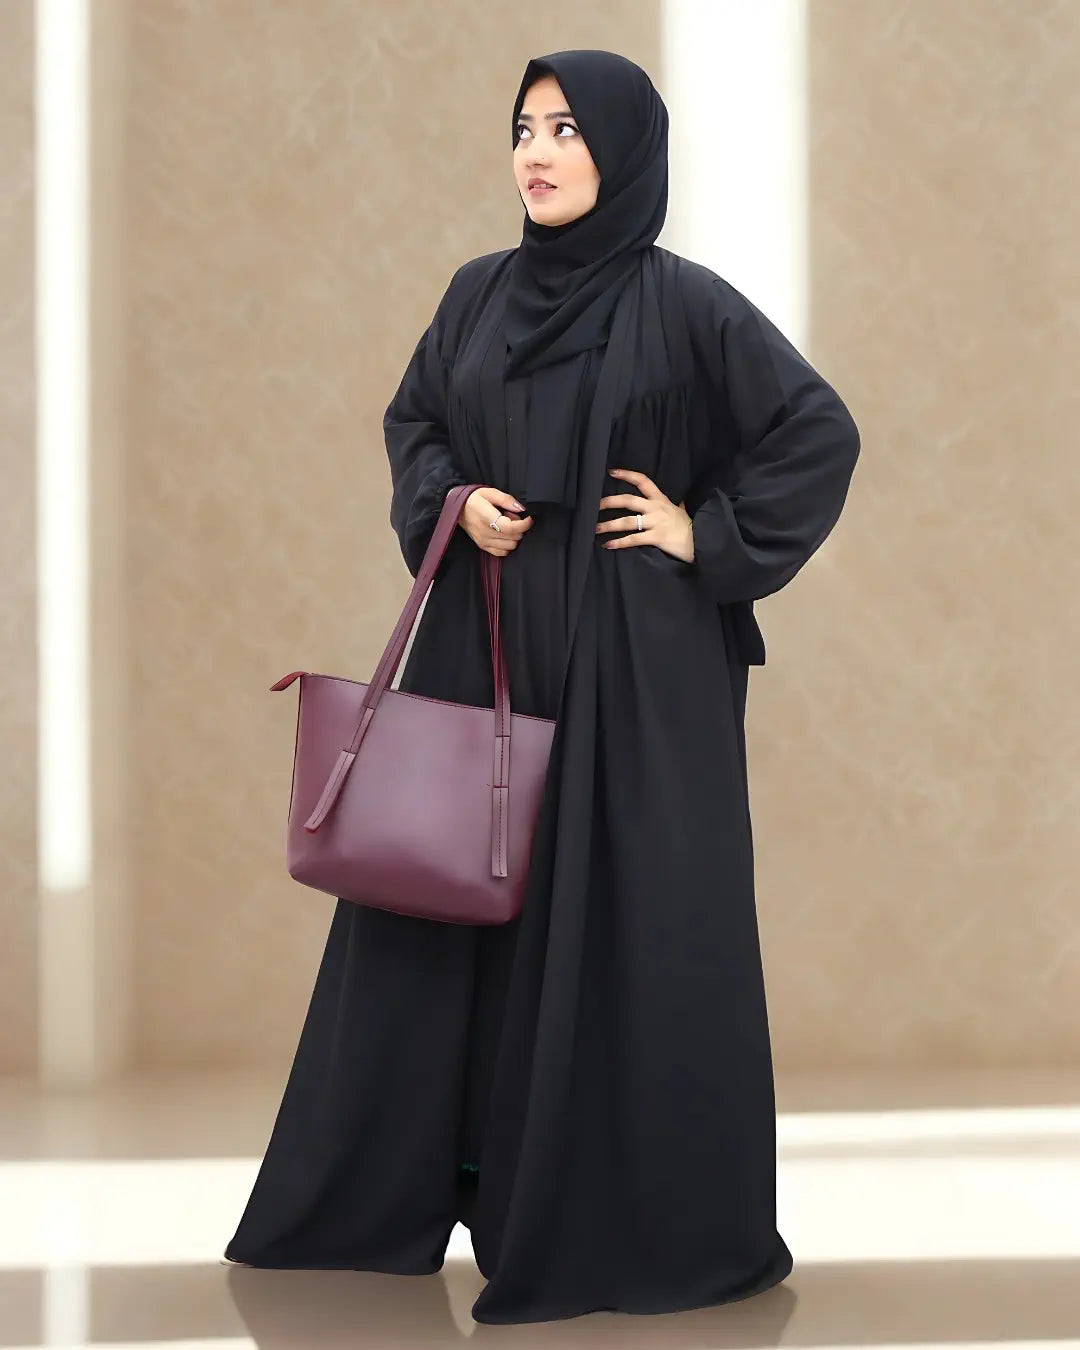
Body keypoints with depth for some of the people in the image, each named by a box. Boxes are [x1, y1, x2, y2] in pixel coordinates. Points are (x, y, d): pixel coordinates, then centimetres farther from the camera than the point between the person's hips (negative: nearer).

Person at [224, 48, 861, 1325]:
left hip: (633, 657, -5)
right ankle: (391, 1186, 19)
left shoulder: (684, 301, -5)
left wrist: (710, 535, -9)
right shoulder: (480, 292, 9)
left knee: (630, 915, -2)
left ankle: (662, 1217, 10)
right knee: (445, 895, 7)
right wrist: (452, 503, 1)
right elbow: (412, 421, 20)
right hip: (482, 645, 5)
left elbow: (820, 431, -6)